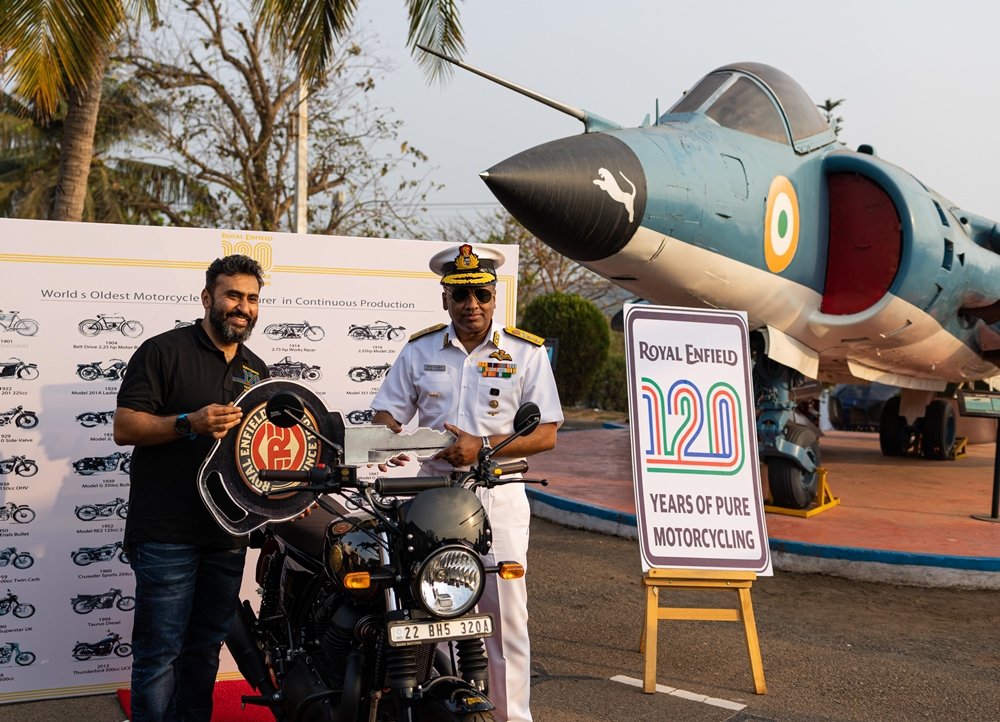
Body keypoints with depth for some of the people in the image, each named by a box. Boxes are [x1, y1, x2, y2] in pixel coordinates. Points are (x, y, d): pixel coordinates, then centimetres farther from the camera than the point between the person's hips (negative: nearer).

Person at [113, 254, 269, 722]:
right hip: (167, 532, -6)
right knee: (159, 652, -3)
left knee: (205, 649, 14)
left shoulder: (256, 370, 17)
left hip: (228, 533, 6)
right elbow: (124, 427, -10)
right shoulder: (164, 351, -4)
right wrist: (190, 423, -23)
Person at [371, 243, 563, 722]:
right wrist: (388, 435, -14)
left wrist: (482, 446, -16)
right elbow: (386, 411, 10)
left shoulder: (526, 353, 1)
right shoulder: (420, 349, 9)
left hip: (499, 498, -2)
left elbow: (546, 434, -3)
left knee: (505, 616, -1)